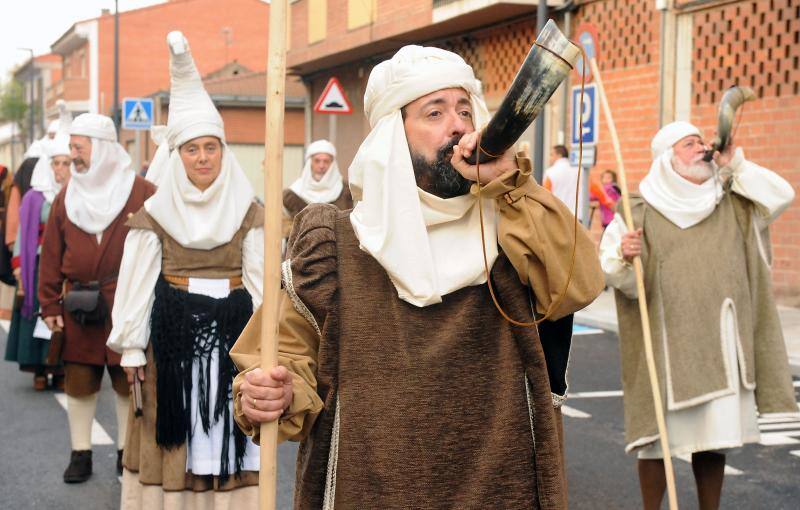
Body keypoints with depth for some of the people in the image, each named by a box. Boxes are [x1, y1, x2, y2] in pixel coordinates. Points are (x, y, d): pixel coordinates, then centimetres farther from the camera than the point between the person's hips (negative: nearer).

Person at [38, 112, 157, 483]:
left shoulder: (141, 193, -3)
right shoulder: (67, 197, 8)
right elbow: (51, 254, 8)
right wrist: (50, 305, 4)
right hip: (78, 305, 3)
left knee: (128, 379, 6)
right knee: (78, 380, 6)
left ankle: (127, 453, 19)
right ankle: (80, 454, 17)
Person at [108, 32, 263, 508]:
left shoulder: (247, 211, 1)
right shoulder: (156, 212, 0)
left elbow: (260, 280, 1)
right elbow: (139, 281, 0)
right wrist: (133, 346, -3)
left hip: (232, 331, 1)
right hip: (173, 331, 0)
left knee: (226, 426, 3)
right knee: (174, 422, 3)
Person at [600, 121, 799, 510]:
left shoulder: (729, 204, 12)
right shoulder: (640, 209, -4)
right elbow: (610, 269, -9)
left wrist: (735, 164, 1)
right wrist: (623, 256, -32)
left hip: (717, 342, 4)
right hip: (665, 343, -4)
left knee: (715, 436, 9)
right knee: (659, 435, 0)